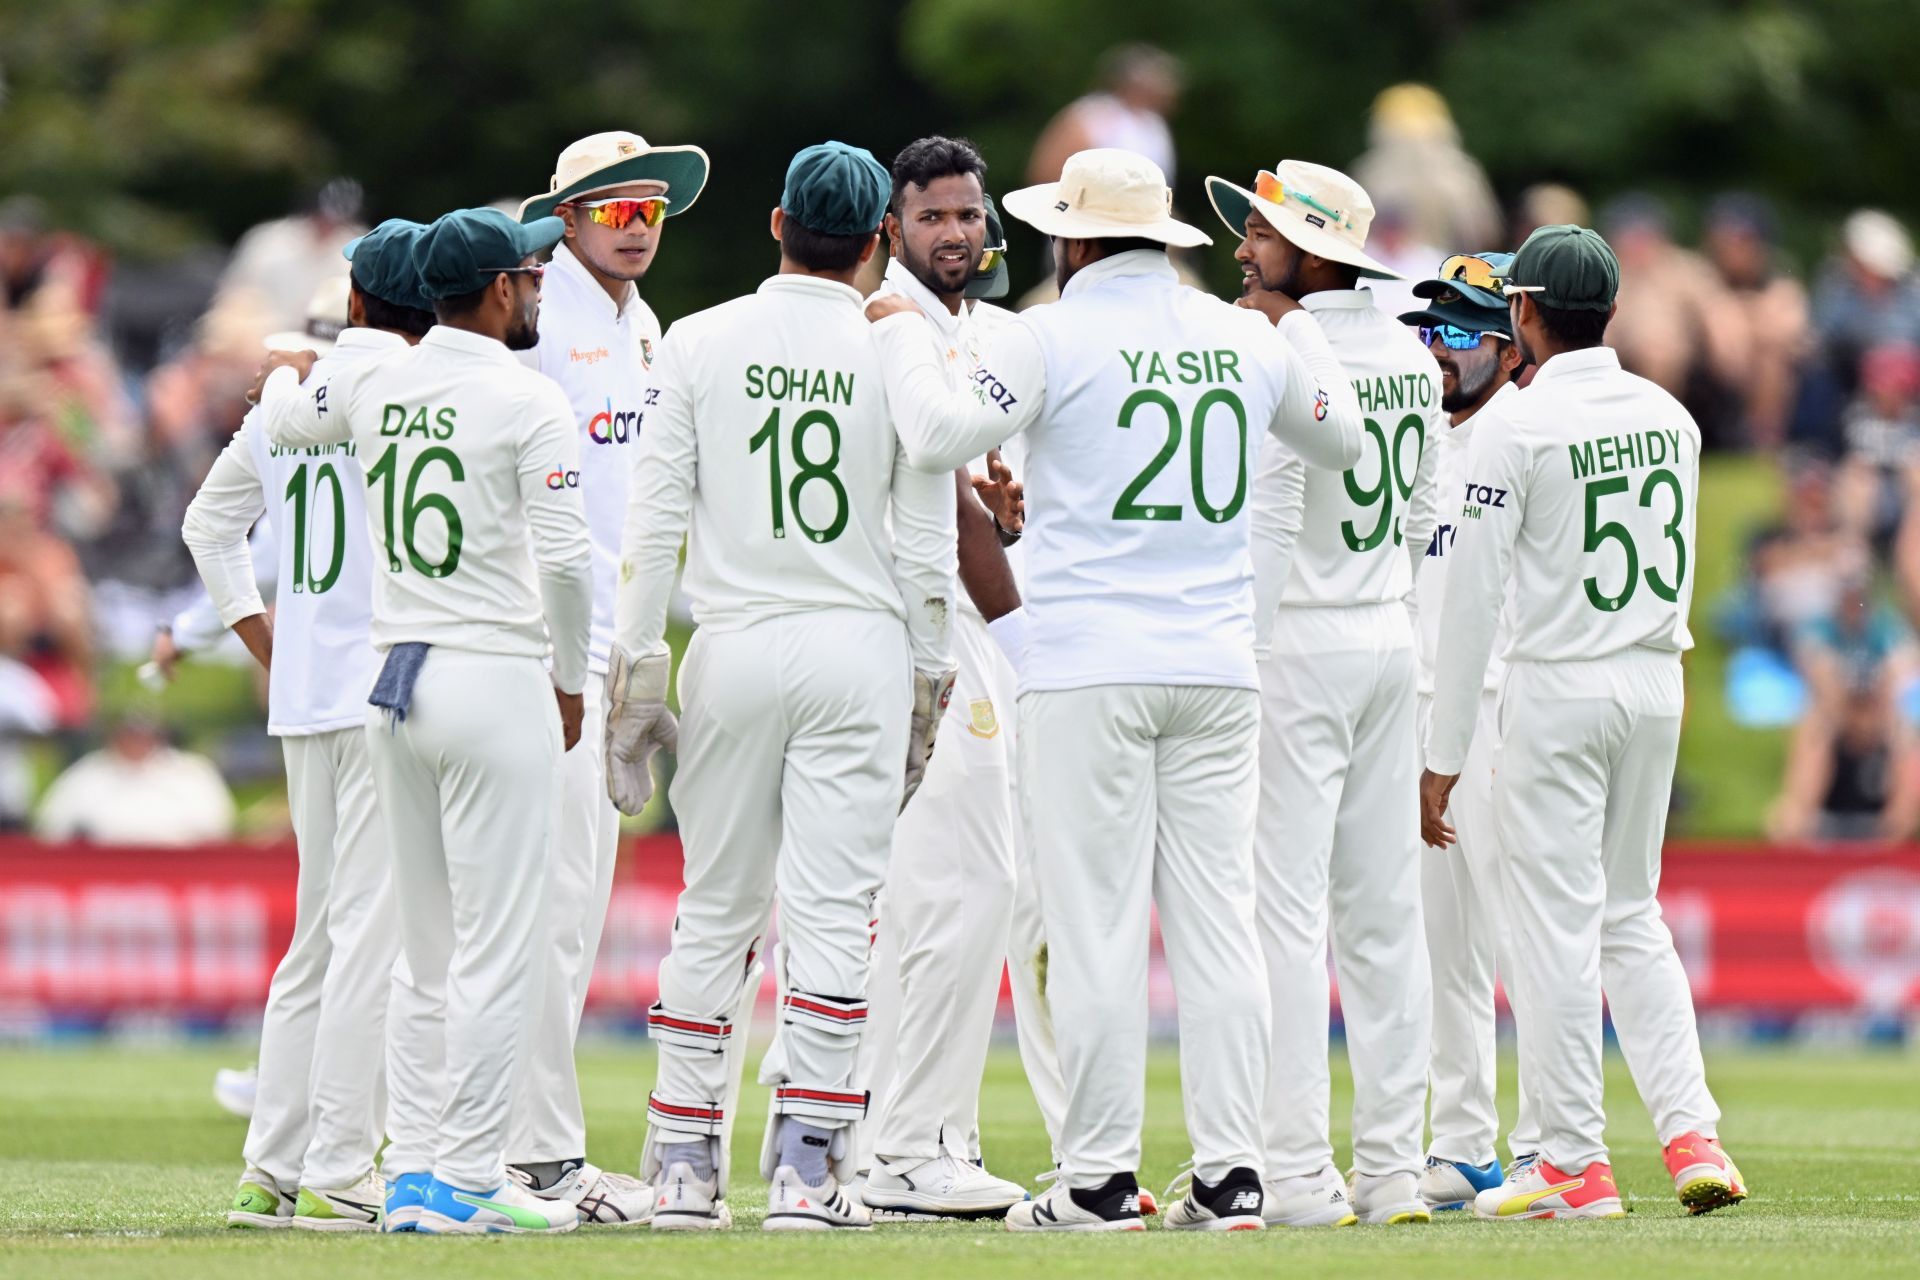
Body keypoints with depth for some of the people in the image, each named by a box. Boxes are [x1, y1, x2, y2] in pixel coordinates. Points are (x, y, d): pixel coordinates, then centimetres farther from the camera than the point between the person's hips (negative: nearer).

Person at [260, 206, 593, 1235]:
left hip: (395, 686, 7)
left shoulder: (373, 386, 8)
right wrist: (571, 680, -1)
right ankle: (470, 1179, -6)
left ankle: (414, 1171, 13)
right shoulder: (527, 401, -10)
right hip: (497, 682, -7)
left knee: (426, 949, 13)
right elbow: (564, 559, -16)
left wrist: (286, 378, 53)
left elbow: (284, 426, 29)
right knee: (494, 948, -4)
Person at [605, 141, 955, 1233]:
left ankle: (686, 1164, 8)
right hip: (859, 650, -2)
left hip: (732, 647, 2)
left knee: (715, 916, 9)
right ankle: (807, 1167, -7)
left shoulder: (700, 343, 1)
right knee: (834, 914, -2)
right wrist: (927, 684, 8)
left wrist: (635, 671, 3)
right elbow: (927, 545, -1)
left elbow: (656, 519, -1)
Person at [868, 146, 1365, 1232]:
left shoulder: (1057, 335, -6)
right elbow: (1343, 440, 25)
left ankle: (1101, 1176, -4)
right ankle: (1232, 1173, 2)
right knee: (1219, 921, 5)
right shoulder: (1248, 337, 10)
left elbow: (940, 435, -7)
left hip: (1089, 675, -4)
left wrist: (905, 336, 10)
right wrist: (1301, 325, 40)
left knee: (1098, 926, -3)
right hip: (1219, 668, 5)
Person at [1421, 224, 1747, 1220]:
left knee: (1556, 927, -1)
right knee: (1631, 918, 15)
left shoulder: (1516, 425, -12)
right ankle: (1692, 1136, 5)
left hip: (1556, 689, -6)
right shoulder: (1668, 416, 7)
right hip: (1657, 684, 6)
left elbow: (1475, 594, -12)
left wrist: (1442, 755, -9)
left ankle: (1575, 1163, 1)